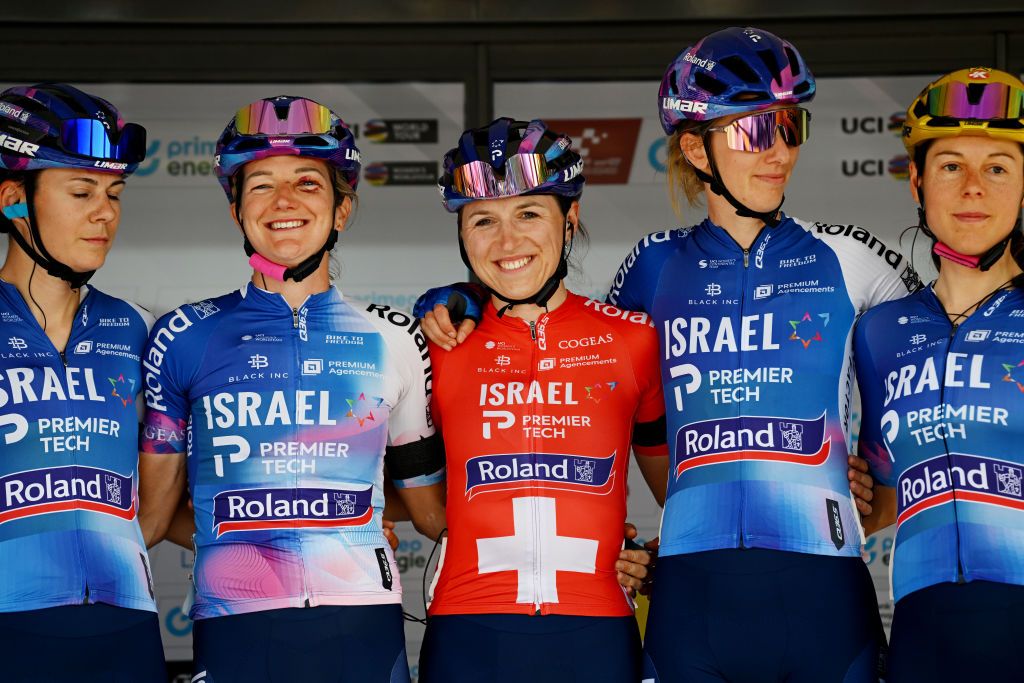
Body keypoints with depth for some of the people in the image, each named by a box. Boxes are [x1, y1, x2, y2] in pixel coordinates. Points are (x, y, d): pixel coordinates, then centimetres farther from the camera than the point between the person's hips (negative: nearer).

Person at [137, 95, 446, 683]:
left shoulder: (393, 341, 11)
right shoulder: (184, 338, 8)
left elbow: (434, 512, 18)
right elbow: (151, 511, 11)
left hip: (364, 631, 1)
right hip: (234, 631, -1)